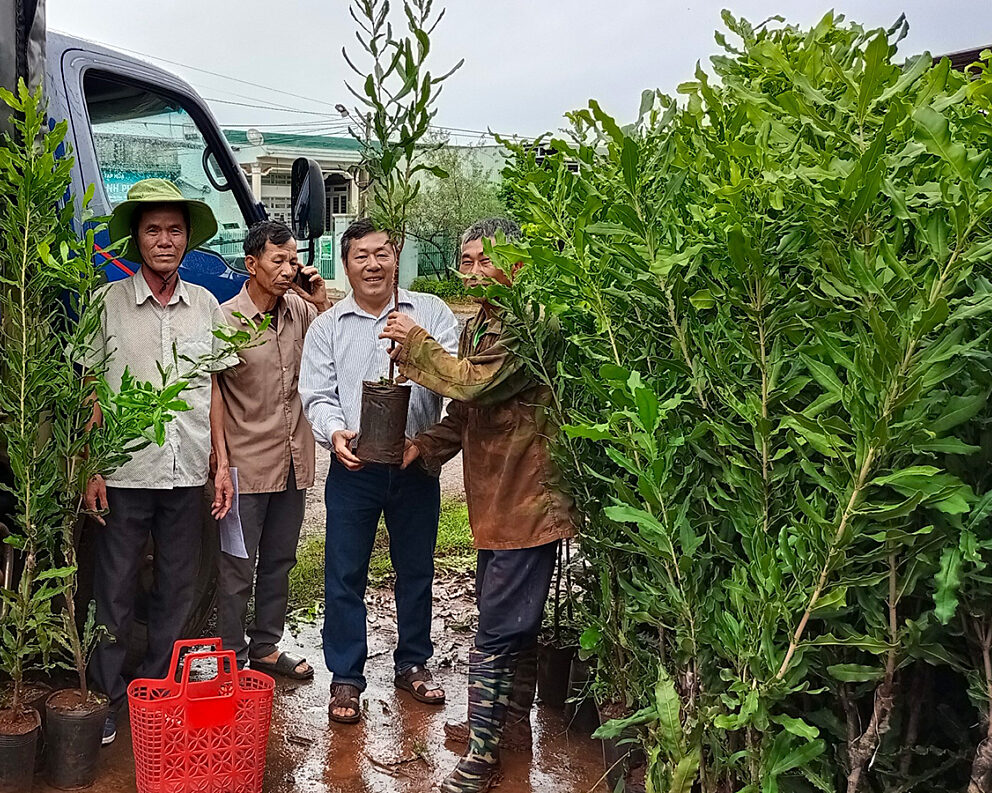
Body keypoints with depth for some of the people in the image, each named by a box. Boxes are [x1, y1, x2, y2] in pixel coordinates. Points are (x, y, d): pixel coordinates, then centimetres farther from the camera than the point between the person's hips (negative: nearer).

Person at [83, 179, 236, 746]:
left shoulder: (206, 307, 7)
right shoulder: (109, 304, -1)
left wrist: (222, 464, 8)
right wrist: (90, 470, -6)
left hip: (188, 474, 3)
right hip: (126, 475, -3)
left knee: (178, 591, 11)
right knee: (115, 592, 5)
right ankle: (107, 699, 21)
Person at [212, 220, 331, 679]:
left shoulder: (300, 310, 3)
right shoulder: (226, 320, -11)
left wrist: (321, 303, -5)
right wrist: (221, 460, -12)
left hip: (292, 462, 6)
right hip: (247, 466, -6)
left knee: (278, 562, 17)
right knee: (238, 570, 3)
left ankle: (266, 648, 32)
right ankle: (232, 661, 16)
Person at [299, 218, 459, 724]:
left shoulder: (429, 311, 5)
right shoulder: (328, 326, 8)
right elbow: (316, 394, 1)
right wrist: (334, 432, -19)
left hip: (415, 464, 0)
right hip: (354, 467, 0)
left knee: (416, 568, 12)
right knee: (344, 574, 2)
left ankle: (413, 663, 30)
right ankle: (346, 677, 15)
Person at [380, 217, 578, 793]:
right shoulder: (481, 325, 14)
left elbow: (475, 382, -26)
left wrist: (416, 342, -14)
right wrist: (426, 445, 3)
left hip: (526, 498, -10)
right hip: (496, 500, 10)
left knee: (498, 630, -4)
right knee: (513, 621, 22)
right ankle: (512, 723, 38)